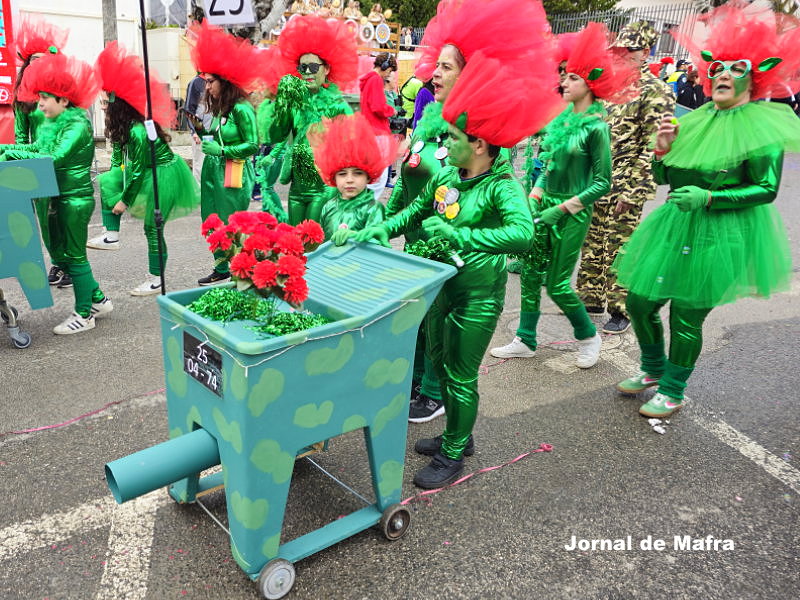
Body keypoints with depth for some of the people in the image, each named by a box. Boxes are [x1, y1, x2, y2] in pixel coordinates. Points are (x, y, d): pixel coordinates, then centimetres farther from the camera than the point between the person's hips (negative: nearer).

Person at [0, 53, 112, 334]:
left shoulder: (77, 125, -15)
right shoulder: (50, 123, 12)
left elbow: (55, 159, -24)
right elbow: (38, 148, 19)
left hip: (76, 198, -9)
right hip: (59, 198, 9)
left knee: (74, 255, -1)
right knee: (58, 253, 14)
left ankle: (84, 315, 12)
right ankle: (98, 299, 26)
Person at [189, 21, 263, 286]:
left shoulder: (241, 109, -13)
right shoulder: (216, 108, 11)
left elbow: (252, 145, -15)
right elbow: (213, 139, 15)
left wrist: (222, 150, -18)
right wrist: (200, 129, 0)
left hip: (233, 174, -8)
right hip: (212, 172, 8)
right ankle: (221, 269, 23)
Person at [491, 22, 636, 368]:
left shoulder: (595, 127, -12)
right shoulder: (561, 119, 7)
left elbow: (603, 182, -13)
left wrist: (560, 210, -16)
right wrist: (534, 200, 2)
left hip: (572, 213, -7)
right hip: (548, 204, 7)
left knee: (557, 285, 0)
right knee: (531, 274, 9)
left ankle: (588, 336, 25)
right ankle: (525, 341, 22)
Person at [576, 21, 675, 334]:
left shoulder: (656, 91, -8)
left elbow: (653, 147, -14)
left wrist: (632, 190, -19)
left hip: (625, 185, -7)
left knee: (619, 249, -1)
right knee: (592, 242, 13)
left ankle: (621, 311, 11)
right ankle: (591, 298, 27)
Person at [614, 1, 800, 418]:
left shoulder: (760, 126, -7)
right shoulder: (696, 120, 9)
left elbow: (766, 189, -10)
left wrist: (709, 198, -21)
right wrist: (663, 149, -7)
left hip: (718, 237, -6)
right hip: (673, 225, 6)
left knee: (686, 317, 2)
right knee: (640, 302, 9)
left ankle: (672, 392, 25)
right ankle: (653, 369, 36)